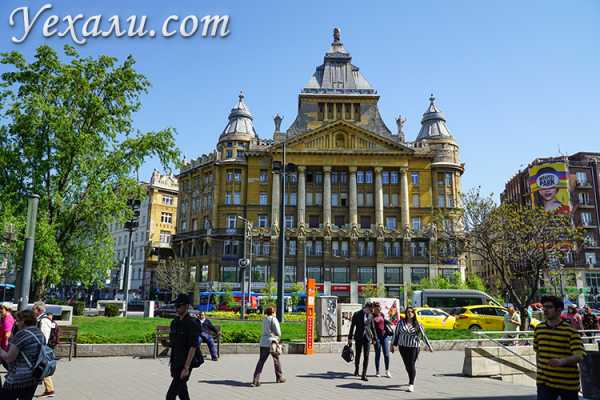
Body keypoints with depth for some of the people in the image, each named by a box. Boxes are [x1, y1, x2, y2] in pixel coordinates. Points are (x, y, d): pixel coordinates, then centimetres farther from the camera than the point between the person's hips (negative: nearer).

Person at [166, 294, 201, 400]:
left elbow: (193, 347, -20)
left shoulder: (191, 324, -17)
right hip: (175, 364, 8)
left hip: (184, 365, -8)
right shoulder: (175, 322, 7)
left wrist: (186, 368, -23)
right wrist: (171, 362, 15)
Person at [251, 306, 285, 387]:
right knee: (276, 360, 14)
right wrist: (278, 339, 8)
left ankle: (255, 380, -7)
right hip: (272, 342, -5)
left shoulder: (264, 319, 12)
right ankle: (279, 378, 28)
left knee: (261, 361, 2)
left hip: (263, 343, 5)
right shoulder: (274, 319, -8)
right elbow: (278, 332, -11)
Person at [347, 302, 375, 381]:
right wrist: (350, 338, -3)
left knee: (366, 356, -3)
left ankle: (364, 375, 2)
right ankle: (356, 369, 35)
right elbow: (352, 326, -2)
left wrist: (374, 338, 16)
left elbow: (372, 327, 14)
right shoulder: (357, 314, -4)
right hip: (358, 337, -2)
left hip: (367, 337, 2)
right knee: (358, 355, 9)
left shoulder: (370, 316, 6)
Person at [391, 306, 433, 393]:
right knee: (407, 365, 9)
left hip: (414, 347, -2)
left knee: (412, 365, -7)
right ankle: (411, 380, 32)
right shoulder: (401, 322, 3)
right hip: (403, 347, 2)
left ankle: (411, 384, 0)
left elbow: (423, 335, 5)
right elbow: (396, 334, 8)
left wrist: (429, 346, 4)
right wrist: (392, 345, 10)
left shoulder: (417, 324, 1)